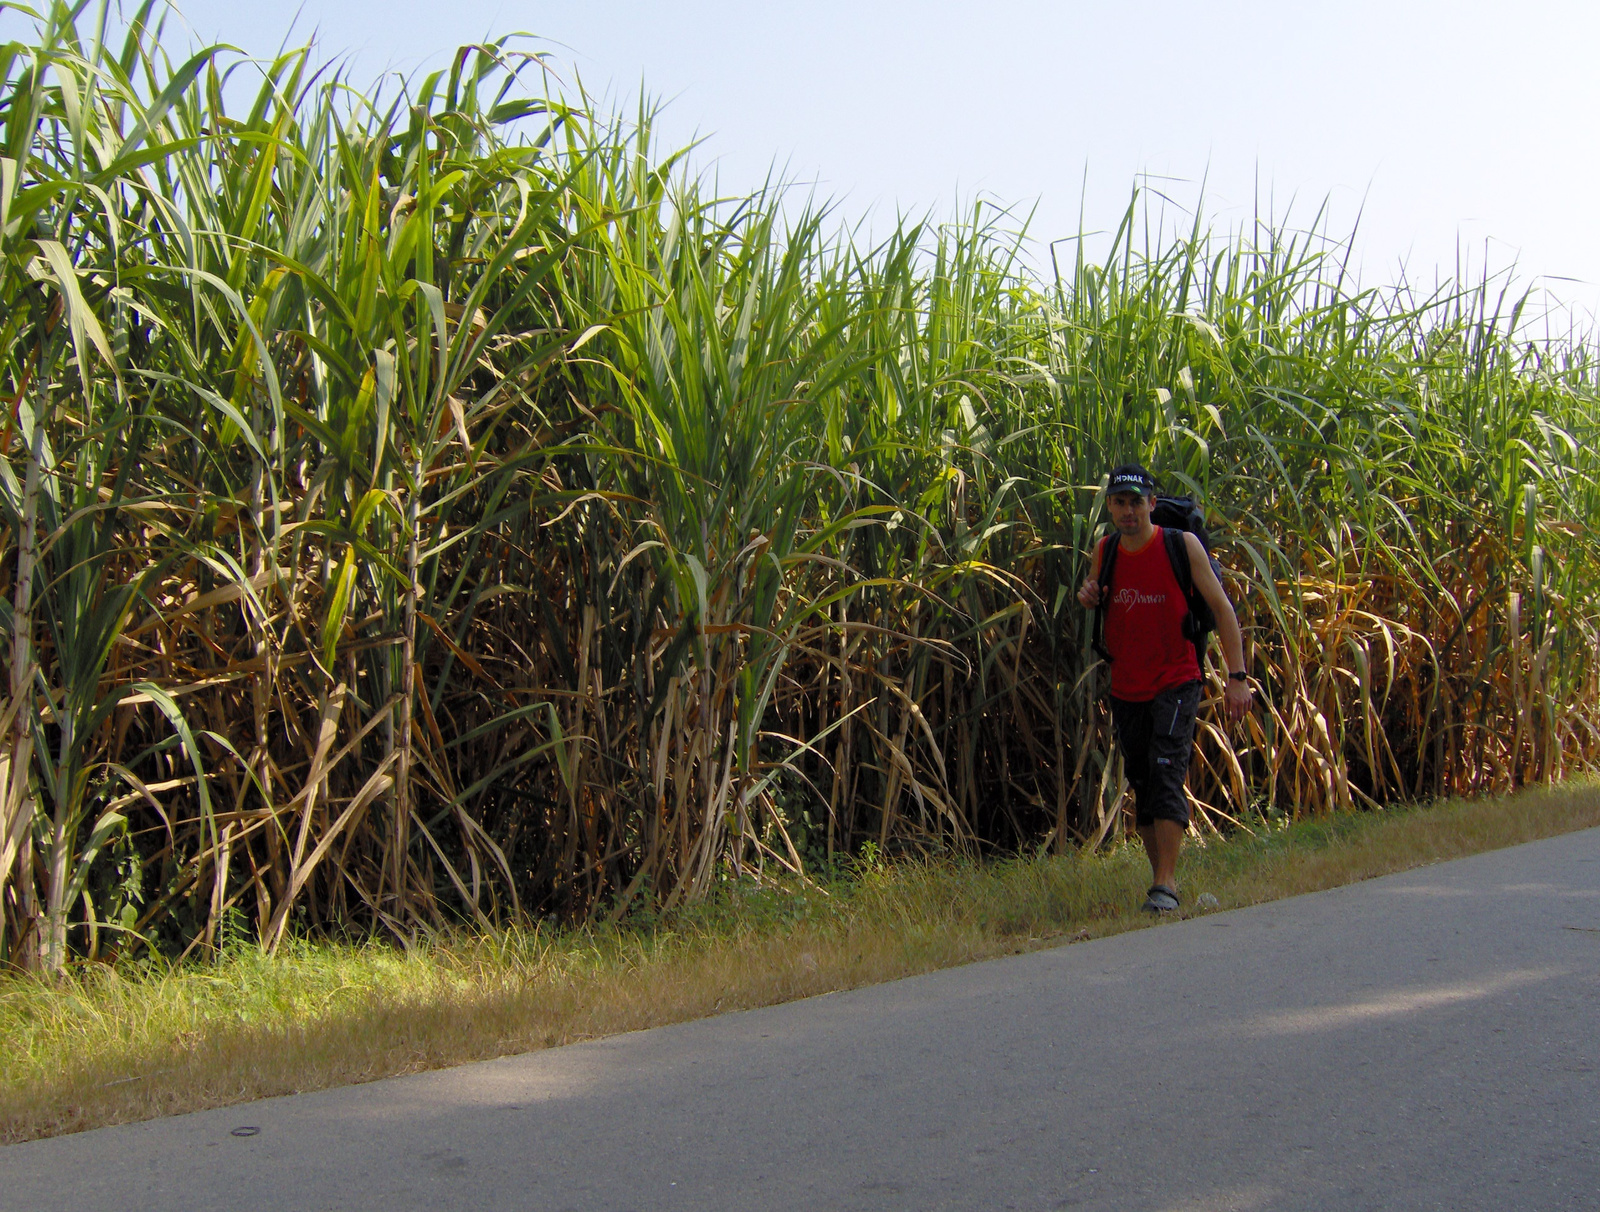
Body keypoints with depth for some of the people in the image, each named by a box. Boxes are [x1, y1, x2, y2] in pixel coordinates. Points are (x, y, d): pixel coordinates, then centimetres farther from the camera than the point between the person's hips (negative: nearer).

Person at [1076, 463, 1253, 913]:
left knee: (1166, 774, -17)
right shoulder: (1105, 551, 3)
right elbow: (1096, 602, 21)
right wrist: (1087, 596, -6)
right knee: (1141, 784, 8)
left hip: (1176, 683, -5)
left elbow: (1222, 608, -7)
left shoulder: (1182, 545, -9)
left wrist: (1237, 677, -13)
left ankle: (1166, 885, -18)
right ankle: (1160, 876, 19)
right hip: (1126, 688, 5)